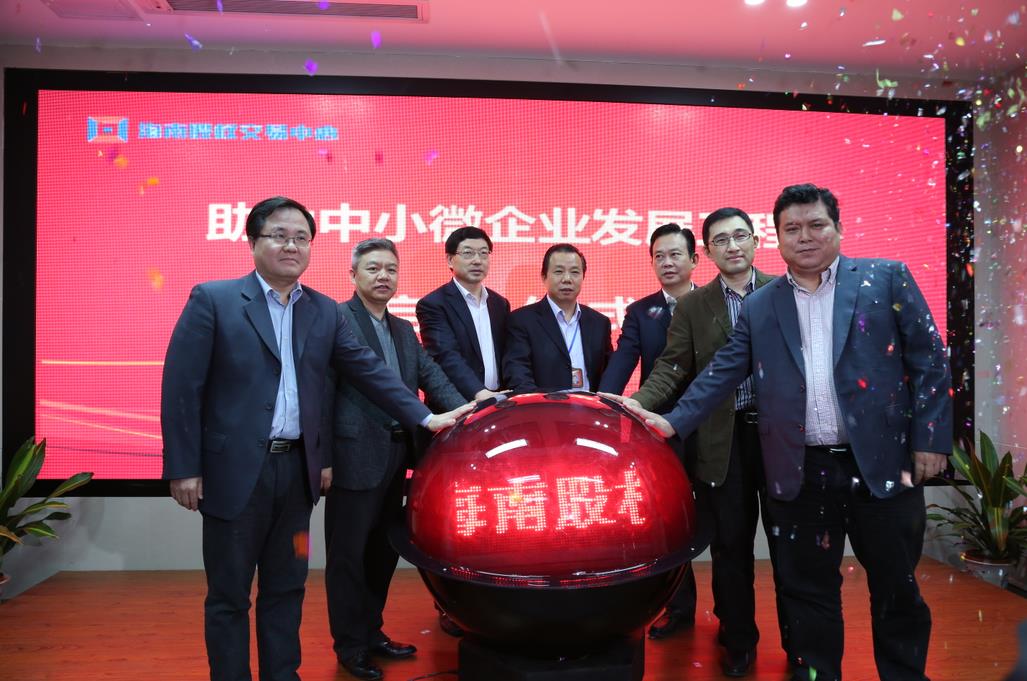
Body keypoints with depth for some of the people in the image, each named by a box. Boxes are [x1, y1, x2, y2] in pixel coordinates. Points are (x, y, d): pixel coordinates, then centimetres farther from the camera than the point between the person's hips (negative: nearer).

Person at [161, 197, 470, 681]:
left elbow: (368, 370, 8)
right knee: (228, 595, 9)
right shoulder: (212, 300, -5)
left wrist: (424, 417, 2)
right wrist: (183, 468, -11)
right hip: (235, 471, -4)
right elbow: (181, 388, -8)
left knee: (286, 589, 16)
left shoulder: (325, 312, 8)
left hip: (297, 471, 4)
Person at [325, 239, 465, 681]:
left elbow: (430, 374, 7)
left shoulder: (404, 329, 16)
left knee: (383, 550, 18)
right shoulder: (337, 319, -10)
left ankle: (372, 633, 33)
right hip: (355, 454, -8)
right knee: (349, 553, 6)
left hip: (396, 454, 8)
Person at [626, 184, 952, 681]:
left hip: (882, 464, -1)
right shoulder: (759, 307, 8)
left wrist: (931, 438, -6)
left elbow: (929, 360, 1)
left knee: (896, 588, 12)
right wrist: (675, 422, -5)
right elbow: (722, 373, 6)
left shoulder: (886, 279, 3)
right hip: (801, 472, 2)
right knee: (807, 589, 12)